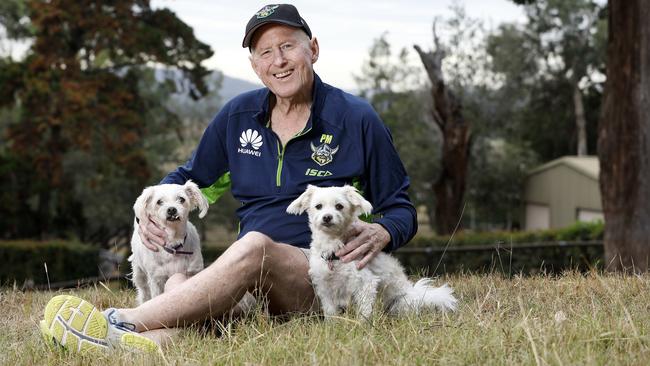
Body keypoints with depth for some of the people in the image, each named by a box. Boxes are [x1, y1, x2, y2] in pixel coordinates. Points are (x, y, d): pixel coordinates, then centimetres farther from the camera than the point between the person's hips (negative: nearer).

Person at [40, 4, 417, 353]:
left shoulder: (357, 119, 1)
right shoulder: (238, 115, 12)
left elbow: (400, 209, 7)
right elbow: (190, 177, 26)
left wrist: (379, 234, -18)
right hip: (253, 279, 5)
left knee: (255, 245, -36)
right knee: (178, 283, -27)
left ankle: (120, 322, -43)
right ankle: (155, 341, -61)